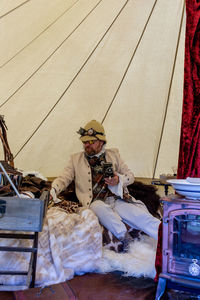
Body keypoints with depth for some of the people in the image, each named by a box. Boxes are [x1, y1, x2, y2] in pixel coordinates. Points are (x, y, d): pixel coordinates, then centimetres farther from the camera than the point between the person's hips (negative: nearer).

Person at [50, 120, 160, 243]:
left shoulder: (113, 154, 18)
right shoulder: (76, 159, 16)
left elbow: (130, 175, 18)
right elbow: (64, 178, 10)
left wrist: (119, 180, -5)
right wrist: (54, 190, -12)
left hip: (119, 200, 2)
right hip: (96, 203, -1)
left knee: (144, 218, -22)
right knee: (98, 207, -38)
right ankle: (126, 238, -39)